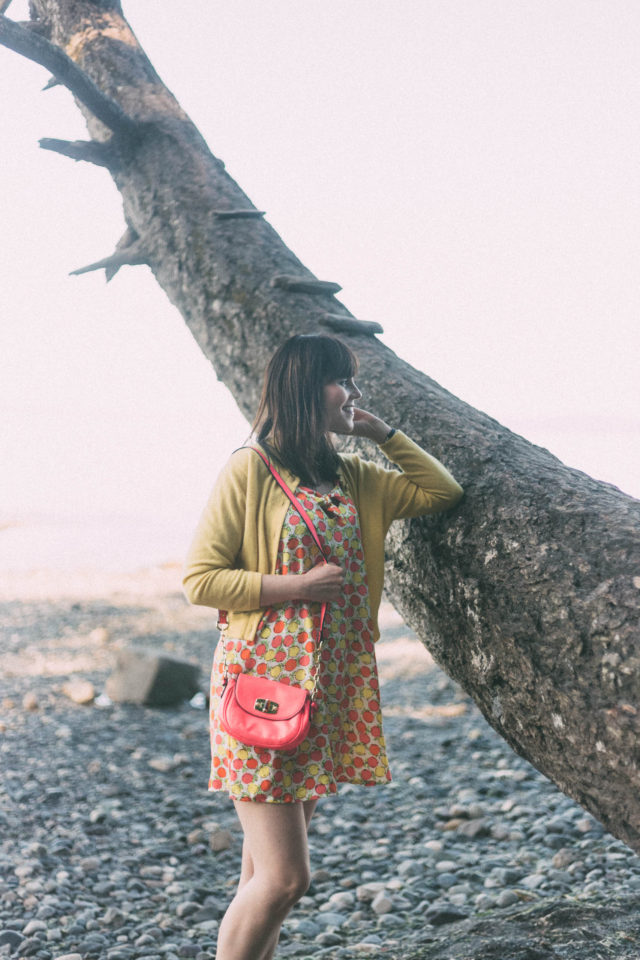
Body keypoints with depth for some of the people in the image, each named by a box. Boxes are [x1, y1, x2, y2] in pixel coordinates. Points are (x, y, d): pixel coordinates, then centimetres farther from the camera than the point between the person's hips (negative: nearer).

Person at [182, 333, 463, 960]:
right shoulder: (250, 470, -7)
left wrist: (383, 432, 12)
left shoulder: (354, 479, 13)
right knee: (284, 877, -8)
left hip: (334, 691, 6)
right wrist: (296, 585, -16)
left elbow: (441, 491, 20)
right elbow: (199, 579, -8)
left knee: (266, 872, 11)